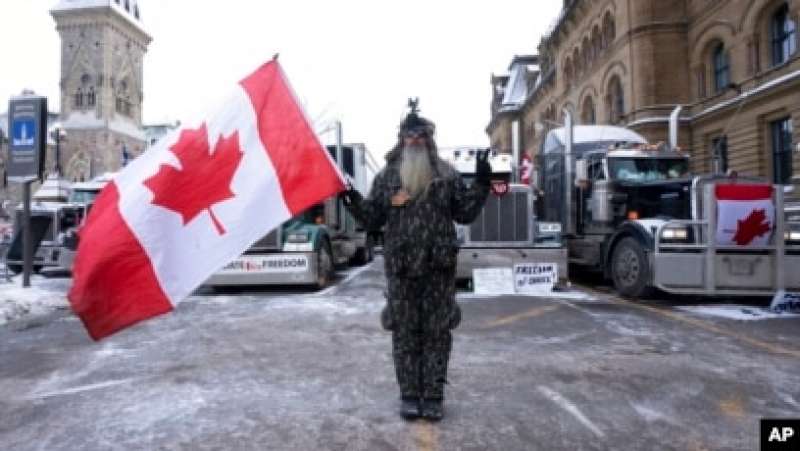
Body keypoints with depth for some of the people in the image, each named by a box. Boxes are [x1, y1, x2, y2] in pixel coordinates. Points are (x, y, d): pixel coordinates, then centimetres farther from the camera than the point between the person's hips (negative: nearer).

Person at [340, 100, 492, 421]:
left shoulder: (447, 174, 6)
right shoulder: (387, 175, 7)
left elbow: (465, 213, 6)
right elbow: (372, 220, 7)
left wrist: (481, 184, -3)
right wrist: (353, 201, -9)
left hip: (439, 266, 0)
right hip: (400, 267, 0)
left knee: (437, 331, 6)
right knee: (404, 331, 6)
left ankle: (433, 396, 17)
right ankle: (409, 395, 19)